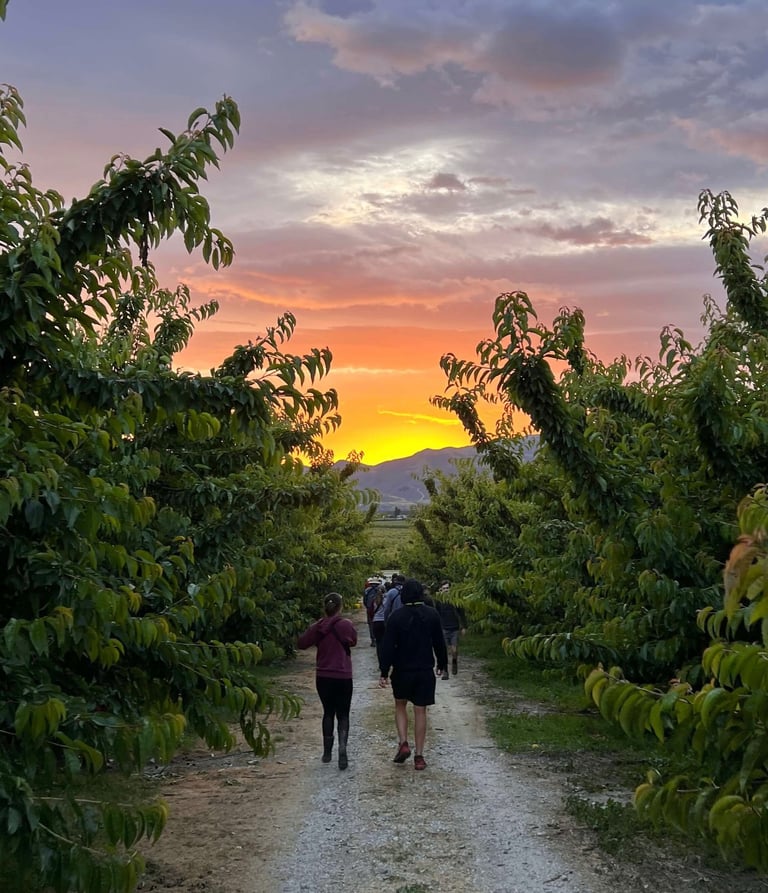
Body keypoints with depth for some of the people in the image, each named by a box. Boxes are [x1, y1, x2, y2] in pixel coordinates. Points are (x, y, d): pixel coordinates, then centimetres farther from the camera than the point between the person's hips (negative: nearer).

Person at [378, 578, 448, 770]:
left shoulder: (396, 616, -9)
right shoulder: (432, 614, -3)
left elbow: (387, 646, -10)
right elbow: (439, 642, 5)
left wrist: (384, 672, -6)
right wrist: (442, 663, 18)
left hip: (402, 670, -1)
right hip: (425, 670, 1)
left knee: (400, 705, 20)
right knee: (420, 711, 6)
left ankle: (403, 743, 3)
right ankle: (419, 756, 8)